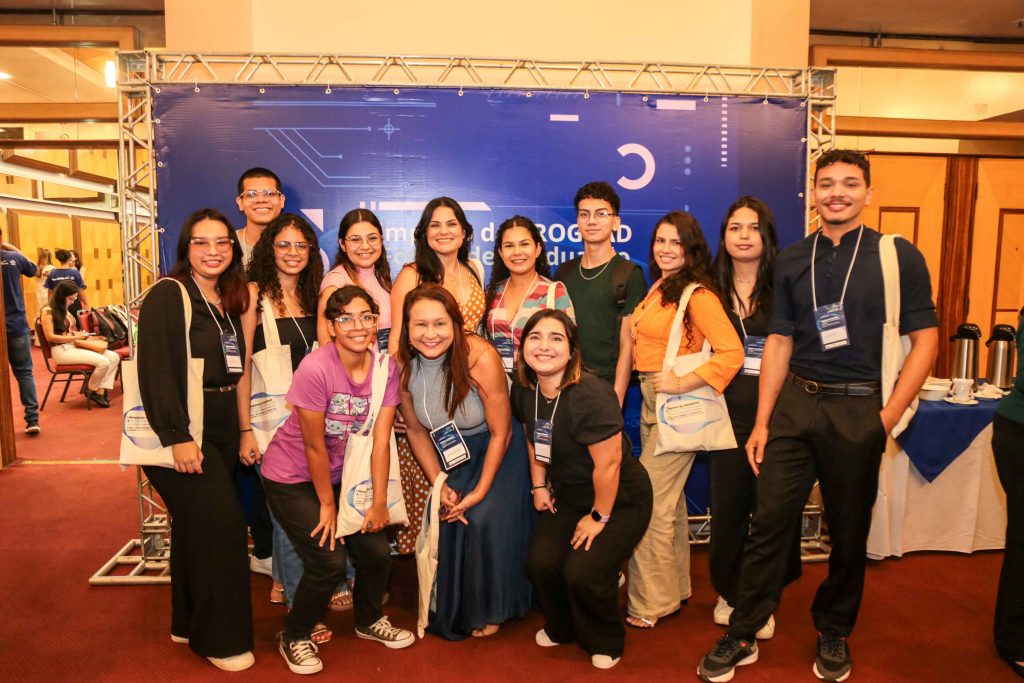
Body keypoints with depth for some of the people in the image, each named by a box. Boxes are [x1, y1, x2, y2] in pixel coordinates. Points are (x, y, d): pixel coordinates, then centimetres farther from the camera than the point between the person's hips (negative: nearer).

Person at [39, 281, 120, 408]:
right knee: (103, 362, -27)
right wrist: (75, 337, -10)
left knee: (114, 357, -11)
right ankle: (92, 391, -2)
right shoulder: (47, 311, -8)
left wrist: (80, 335, 8)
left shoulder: (64, 310, 19)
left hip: (74, 346, 9)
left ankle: (101, 391, -18)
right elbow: (50, 337, -15)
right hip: (62, 350, -9)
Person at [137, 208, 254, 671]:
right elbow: (156, 371, -18)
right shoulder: (167, 295, -11)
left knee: (196, 524, 15)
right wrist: (177, 438, -22)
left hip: (220, 428, 8)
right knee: (220, 523, -8)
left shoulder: (228, 302, 12)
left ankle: (190, 623, 30)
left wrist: (241, 428, 11)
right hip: (180, 429, -7)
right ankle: (220, 638, 8)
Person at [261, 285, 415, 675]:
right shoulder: (315, 369, -27)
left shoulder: (386, 368, -12)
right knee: (329, 561, -12)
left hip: (342, 474, 5)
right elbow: (314, 445, -20)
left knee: (376, 552, 0)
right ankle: (293, 638, 18)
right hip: (292, 477, -5)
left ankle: (369, 620, 32)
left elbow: (381, 439, -11)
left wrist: (379, 503, -9)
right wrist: (327, 504, -11)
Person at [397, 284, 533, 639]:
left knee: (485, 520, -16)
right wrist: (439, 485, -6)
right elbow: (416, 430, -3)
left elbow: (500, 432, -19)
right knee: (445, 525, -6)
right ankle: (450, 609, 22)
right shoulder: (402, 364, -18)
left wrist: (481, 491, -16)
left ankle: (490, 610, 11)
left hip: (495, 449, -3)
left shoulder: (480, 358, -30)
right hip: (449, 454, 4)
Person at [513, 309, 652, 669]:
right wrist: (539, 486, 9)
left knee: (582, 572, -19)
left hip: (621, 500, -6)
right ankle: (561, 627, 22)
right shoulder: (524, 390, -7)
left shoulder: (591, 395, -31)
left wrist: (599, 518, -15)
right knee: (541, 561, -12)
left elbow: (608, 464, -25)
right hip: (568, 495, 6)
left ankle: (605, 643, 15)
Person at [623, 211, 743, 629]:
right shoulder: (656, 289, 12)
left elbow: (732, 353, -22)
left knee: (651, 504, -4)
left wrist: (682, 384, -22)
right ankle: (674, 587, 33)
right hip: (651, 403, 9)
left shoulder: (697, 294, -14)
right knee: (668, 500, 18)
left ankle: (650, 604, 11)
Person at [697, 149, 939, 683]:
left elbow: (924, 341, -1)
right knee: (768, 522, 3)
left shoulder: (898, 256, -1)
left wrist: (889, 416, -9)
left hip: (858, 408, -2)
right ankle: (741, 636, 16)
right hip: (795, 403, 2)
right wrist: (761, 422, 3)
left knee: (849, 530, 12)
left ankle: (834, 634, 33)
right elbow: (779, 342, 7)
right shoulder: (791, 262, 7)